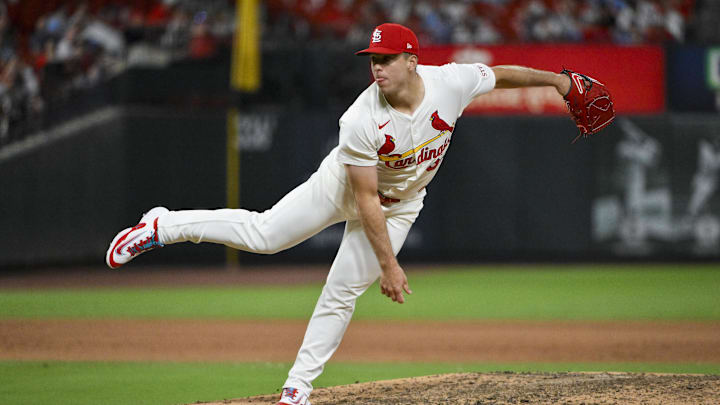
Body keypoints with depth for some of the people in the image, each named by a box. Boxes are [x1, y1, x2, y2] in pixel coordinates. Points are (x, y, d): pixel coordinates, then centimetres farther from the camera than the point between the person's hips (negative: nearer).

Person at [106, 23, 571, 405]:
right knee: (263, 233, -9)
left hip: (400, 204, 2)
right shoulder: (361, 122, -34)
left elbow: (502, 74, -7)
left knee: (343, 291, -2)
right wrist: (389, 265, -28)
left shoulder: (452, 83, -28)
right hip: (344, 185, -2)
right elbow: (366, 200, -29)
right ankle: (162, 226, 7)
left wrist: (556, 78, 1)